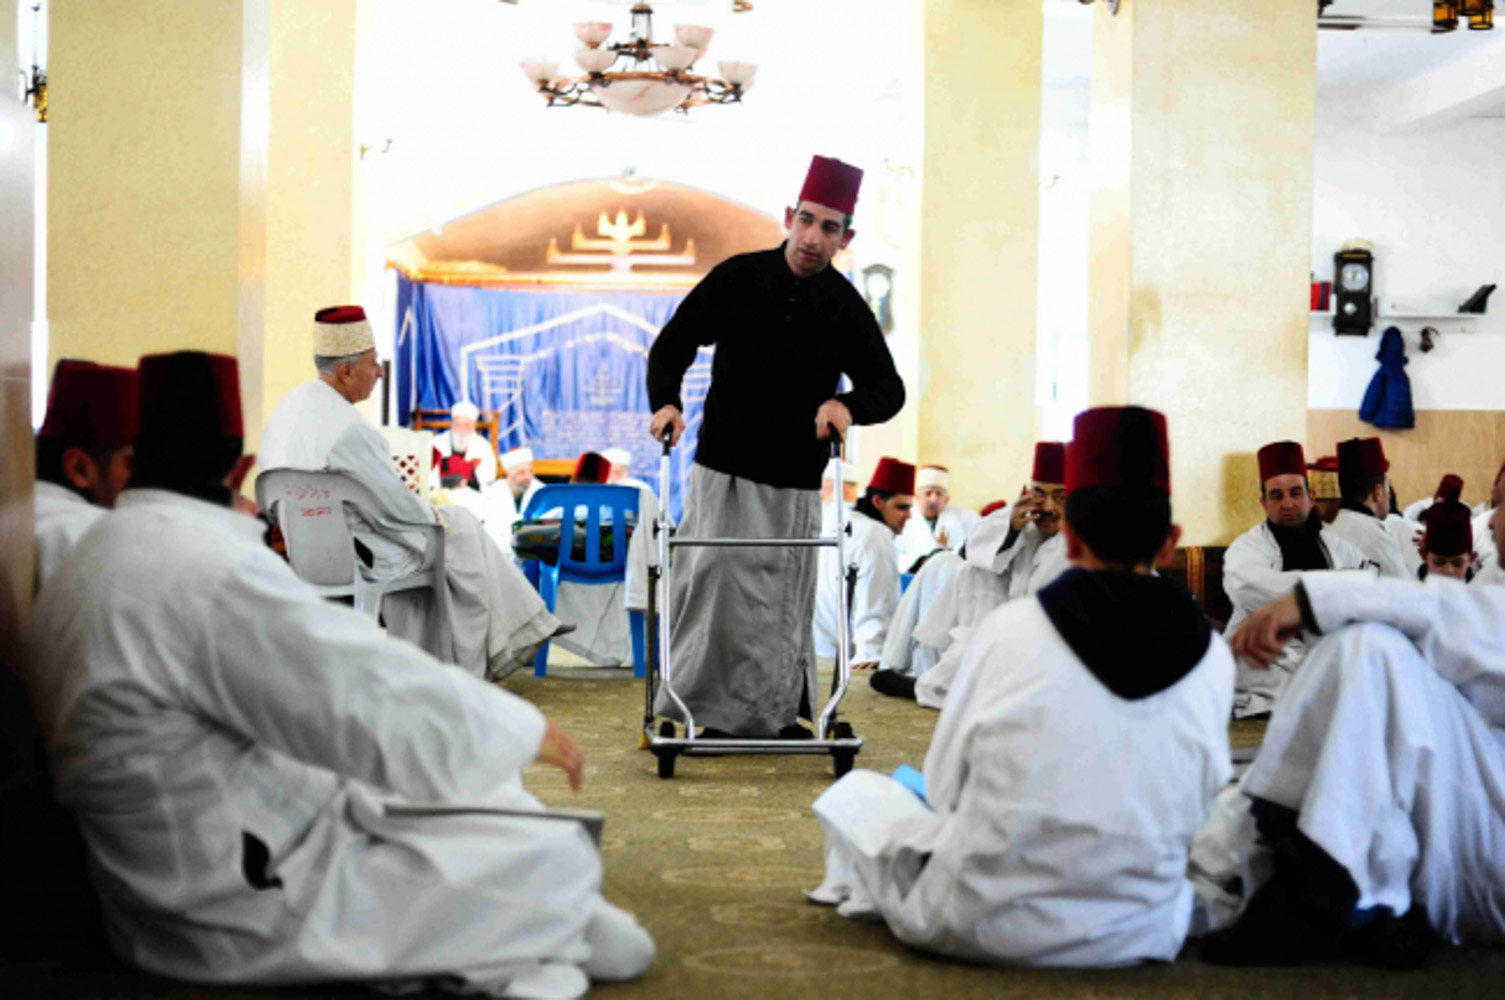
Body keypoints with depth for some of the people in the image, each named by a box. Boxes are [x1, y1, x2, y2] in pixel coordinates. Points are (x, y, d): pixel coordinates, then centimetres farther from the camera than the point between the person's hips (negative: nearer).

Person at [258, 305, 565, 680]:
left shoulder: (289, 405, 2)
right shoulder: (347, 427, -28)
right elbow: (397, 502, -21)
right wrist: (432, 515, 1)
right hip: (354, 555, -9)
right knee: (461, 530, 10)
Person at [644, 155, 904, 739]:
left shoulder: (845, 308, -1)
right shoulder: (737, 278, -2)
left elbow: (889, 388, 3)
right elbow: (672, 345, 5)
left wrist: (849, 404, -18)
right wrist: (665, 401, -13)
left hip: (794, 481, 1)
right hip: (721, 469, 0)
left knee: (782, 599, 5)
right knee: (708, 581, -4)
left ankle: (778, 713, 18)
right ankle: (700, 710, 7)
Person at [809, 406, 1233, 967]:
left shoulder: (1009, 630, -7)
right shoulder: (1211, 656, -3)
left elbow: (944, 788, 2)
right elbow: (1201, 799, 7)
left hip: (981, 927, -1)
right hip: (1138, 937, 1)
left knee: (857, 792, 22)